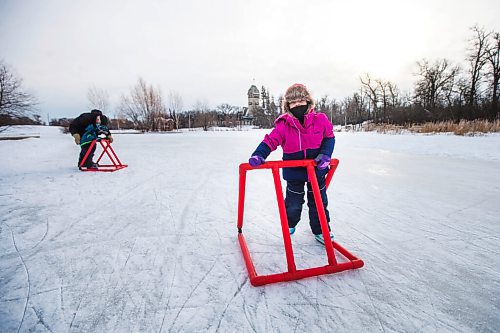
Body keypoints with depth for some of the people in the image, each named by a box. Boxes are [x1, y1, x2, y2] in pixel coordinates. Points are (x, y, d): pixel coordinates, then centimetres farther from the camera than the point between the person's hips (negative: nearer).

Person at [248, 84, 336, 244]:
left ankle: (321, 231, 35)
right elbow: (270, 141, -15)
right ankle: (290, 224, 40)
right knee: (293, 204, 8)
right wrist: (258, 155, -30)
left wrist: (325, 154, -9)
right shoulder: (284, 125, -14)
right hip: (294, 172, -1)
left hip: (317, 169, 2)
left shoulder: (320, 120, -8)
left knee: (319, 201, 14)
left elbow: (329, 137, 5)